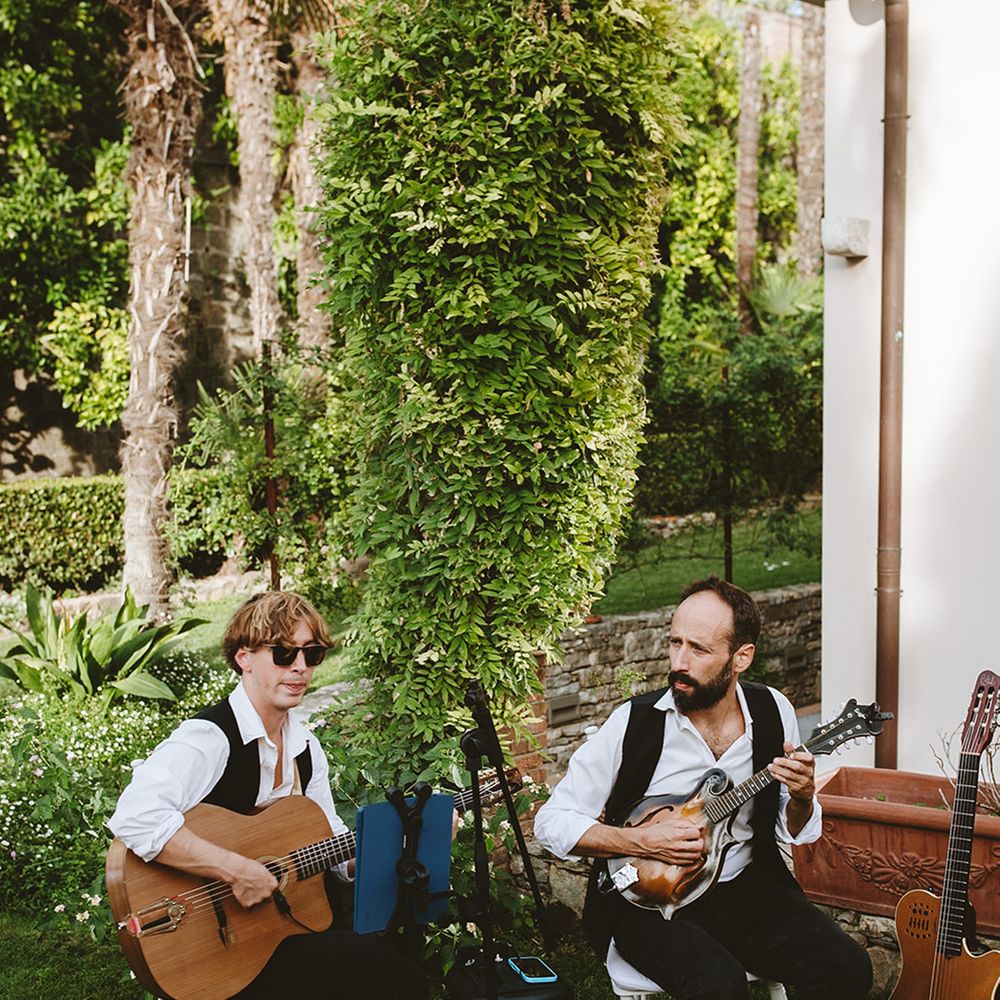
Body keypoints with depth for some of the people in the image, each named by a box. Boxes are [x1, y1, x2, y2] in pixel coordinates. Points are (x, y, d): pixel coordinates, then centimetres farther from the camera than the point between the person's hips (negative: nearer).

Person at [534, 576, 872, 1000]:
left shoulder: (772, 711, -1)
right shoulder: (634, 722, -12)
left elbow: (792, 832, 10)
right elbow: (552, 822, -8)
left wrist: (801, 797, -12)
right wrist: (642, 841, -19)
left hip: (748, 886, 4)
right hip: (649, 899, -4)